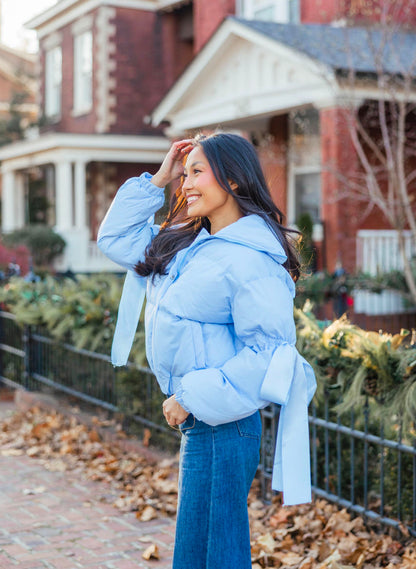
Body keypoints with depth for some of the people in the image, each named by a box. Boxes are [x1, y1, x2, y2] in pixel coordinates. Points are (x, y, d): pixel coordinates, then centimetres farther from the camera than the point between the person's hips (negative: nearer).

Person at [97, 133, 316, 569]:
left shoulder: (251, 260, -17)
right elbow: (116, 239, 19)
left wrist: (193, 398, -19)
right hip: (198, 419, 9)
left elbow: (268, 353, -21)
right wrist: (158, 180, 10)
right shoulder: (188, 244, 9)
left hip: (222, 426, -9)